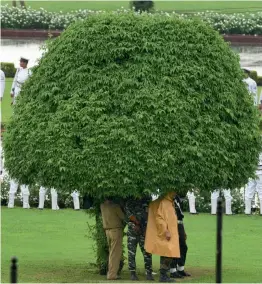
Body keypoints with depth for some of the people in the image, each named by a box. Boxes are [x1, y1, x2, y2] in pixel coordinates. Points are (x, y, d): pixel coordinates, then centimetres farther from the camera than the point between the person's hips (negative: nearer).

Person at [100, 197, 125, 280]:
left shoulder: (102, 206, 3)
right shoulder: (115, 206, -14)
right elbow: (123, 217, -7)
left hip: (107, 230, 7)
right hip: (116, 229, -7)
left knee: (112, 253, 15)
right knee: (115, 253, -4)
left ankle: (111, 273, 15)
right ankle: (112, 274, -7)